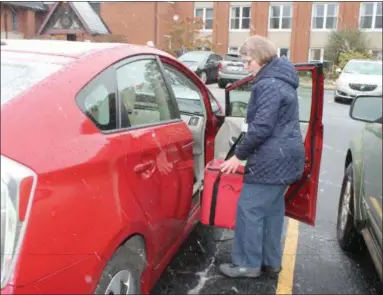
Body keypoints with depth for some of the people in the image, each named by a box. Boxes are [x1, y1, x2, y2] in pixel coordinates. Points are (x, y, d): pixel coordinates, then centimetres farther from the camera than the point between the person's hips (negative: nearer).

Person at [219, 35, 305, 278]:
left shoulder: (268, 85, -17)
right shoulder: (282, 80, 15)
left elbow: (261, 127, -22)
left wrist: (239, 155, -11)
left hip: (272, 159, -10)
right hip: (284, 157, 10)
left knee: (249, 209, -1)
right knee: (273, 209, 16)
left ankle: (247, 264, 10)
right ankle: (271, 261, 26)